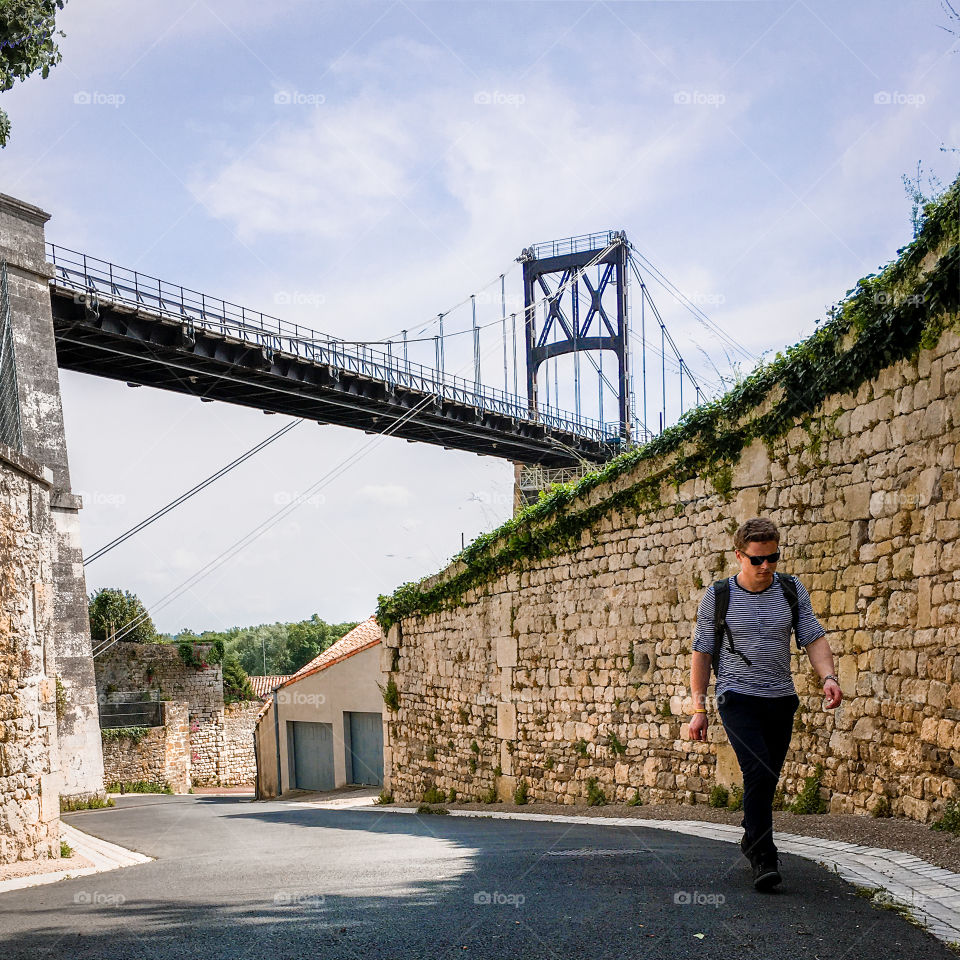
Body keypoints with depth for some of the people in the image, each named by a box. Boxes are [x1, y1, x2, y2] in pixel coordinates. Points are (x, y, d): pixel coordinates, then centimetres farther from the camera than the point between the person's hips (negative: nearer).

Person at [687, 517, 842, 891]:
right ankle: (763, 858, -16)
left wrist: (828, 677, -16)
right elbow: (702, 652, 3)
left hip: (781, 699, 4)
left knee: (768, 779, 8)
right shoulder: (718, 596, -1)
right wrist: (699, 708, -2)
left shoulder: (792, 590, 6)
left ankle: (752, 839, 31)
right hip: (738, 699, -3)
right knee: (758, 773, -19)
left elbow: (814, 638, 3)